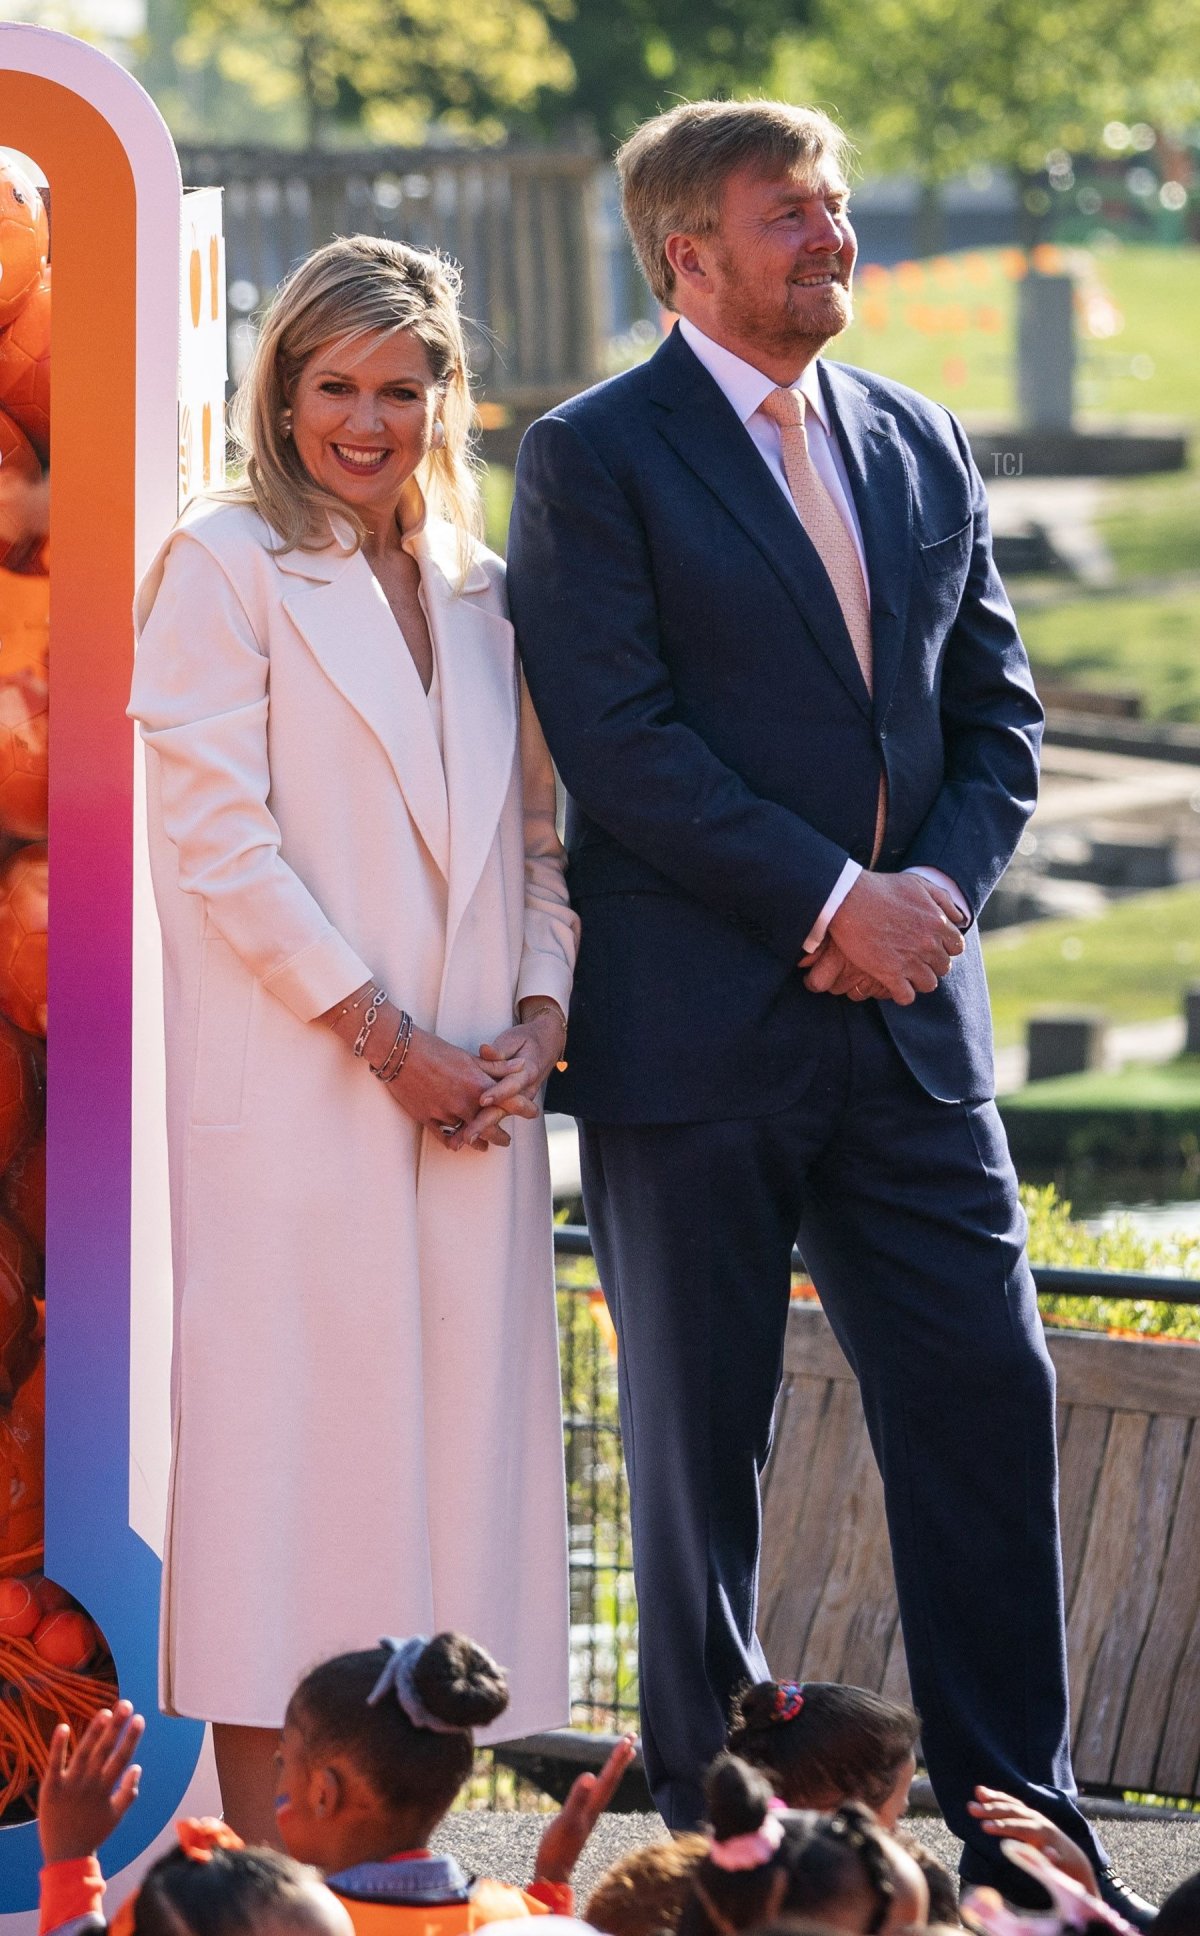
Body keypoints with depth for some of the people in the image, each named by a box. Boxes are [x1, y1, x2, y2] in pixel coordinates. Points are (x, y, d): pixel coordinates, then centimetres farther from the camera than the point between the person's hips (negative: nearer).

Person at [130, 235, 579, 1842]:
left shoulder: (479, 594, 17)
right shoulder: (225, 570, -1)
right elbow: (221, 847, -9)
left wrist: (540, 1020, 1)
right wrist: (390, 1044, -12)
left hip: (473, 1106, 6)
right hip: (297, 1106, -6)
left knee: (447, 1455, 4)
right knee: (290, 1466, -6)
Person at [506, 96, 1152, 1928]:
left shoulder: (921, 447, 13)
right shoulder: (596, 458, -5)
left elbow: (998, 713, 14)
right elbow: (619, 741, -13)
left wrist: (942, 889, -4)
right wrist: (832, 900, -16)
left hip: (907, 1019, 5)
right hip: (695, 1028, -5)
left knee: (990, 1402, 1)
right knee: (699, 1443, 4)